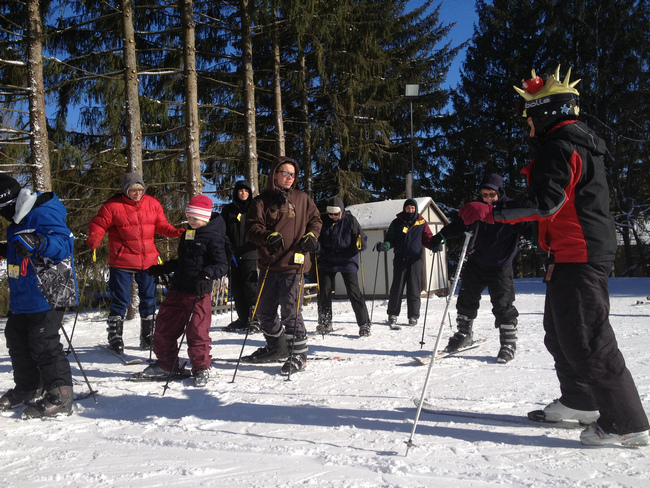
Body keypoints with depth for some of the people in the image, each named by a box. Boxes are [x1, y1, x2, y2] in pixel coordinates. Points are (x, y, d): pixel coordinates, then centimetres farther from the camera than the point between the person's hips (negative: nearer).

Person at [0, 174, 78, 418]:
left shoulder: (43, 214, -18)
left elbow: (65, 243, -29)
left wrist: (39, 242, -44)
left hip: (46, 295, -11)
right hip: (22, 296, 11)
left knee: (44, 344, -10)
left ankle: (59, 398, -2)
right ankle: (28, 389, 34)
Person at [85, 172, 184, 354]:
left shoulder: (153, 204, 6)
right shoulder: (112, 206, -6)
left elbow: (161, 225, 13)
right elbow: (98, 225, -4)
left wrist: (175, 232, -4)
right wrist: (94, 239, -22)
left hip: (148, 262, 4)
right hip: (122, 263, -4)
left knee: (149, 299, 12)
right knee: (120, 300, 0)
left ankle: (148, 337, 27)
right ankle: (115, 339, 14)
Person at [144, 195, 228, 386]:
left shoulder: (213, 237, -8)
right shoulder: (187, 235, 16)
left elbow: (222, 265, -14)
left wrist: (207, 274, -30)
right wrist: (162, 269, 28)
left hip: (199, 293, -8)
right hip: (177, 289, 8)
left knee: (197, 331, -4)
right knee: (164, 326, 13)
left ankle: (201, 368, 13)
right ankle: (166, 363, 30)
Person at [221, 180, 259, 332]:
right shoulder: (229, 210, 12)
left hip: (249, 253, -3)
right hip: (233, 254, 3)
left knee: (250, 285, -9)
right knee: (236, 287, 7)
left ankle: (255, 318, -3)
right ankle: (243, 319, 16)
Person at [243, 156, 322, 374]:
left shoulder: (302, 198, 8)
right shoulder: (262, 201, 4)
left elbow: (315, 219, 15)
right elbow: (252, 228, -3)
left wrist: (311, 235, -5)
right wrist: (268, 236, -22)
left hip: (293, 265, -3)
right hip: (268, 266, 3)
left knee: (291, 312, -7)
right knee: (265, 311, 13)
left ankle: (298, 354, 7)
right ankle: (276, 348, 33)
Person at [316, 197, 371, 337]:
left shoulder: (350, 220, -5)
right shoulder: (324, 221, 2)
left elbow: (362, 239, -4)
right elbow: (319, 239, 10)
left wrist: (360, 244, -27)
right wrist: (317, 246, -12)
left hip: (347, 261, -3)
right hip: (327, 261, 3)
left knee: (354, 292, -8)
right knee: (324, 292, 4)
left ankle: (364, 324, 1)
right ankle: (325, 323, 20)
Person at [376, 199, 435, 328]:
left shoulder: (422, 223, 10)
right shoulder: (397, 223, 10)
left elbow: (427, 238, 11)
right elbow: (390, 239, 10)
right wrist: (385, 246, -9)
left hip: (415, 259, 0)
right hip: (400, 258, 0)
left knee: (414, 288, 0)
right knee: (397, 287, -2)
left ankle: (413, 316, 8)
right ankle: (393, 315, 8)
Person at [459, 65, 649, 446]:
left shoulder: (559, 147, -15)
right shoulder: (581, 141, 19)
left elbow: (547, 204, -26)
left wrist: (490, 213, -28)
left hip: (579, 254, -11)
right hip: (578, 253, 11)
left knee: (585, 337, -8)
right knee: (559, 331, 19)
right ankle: (579, 402, 32)